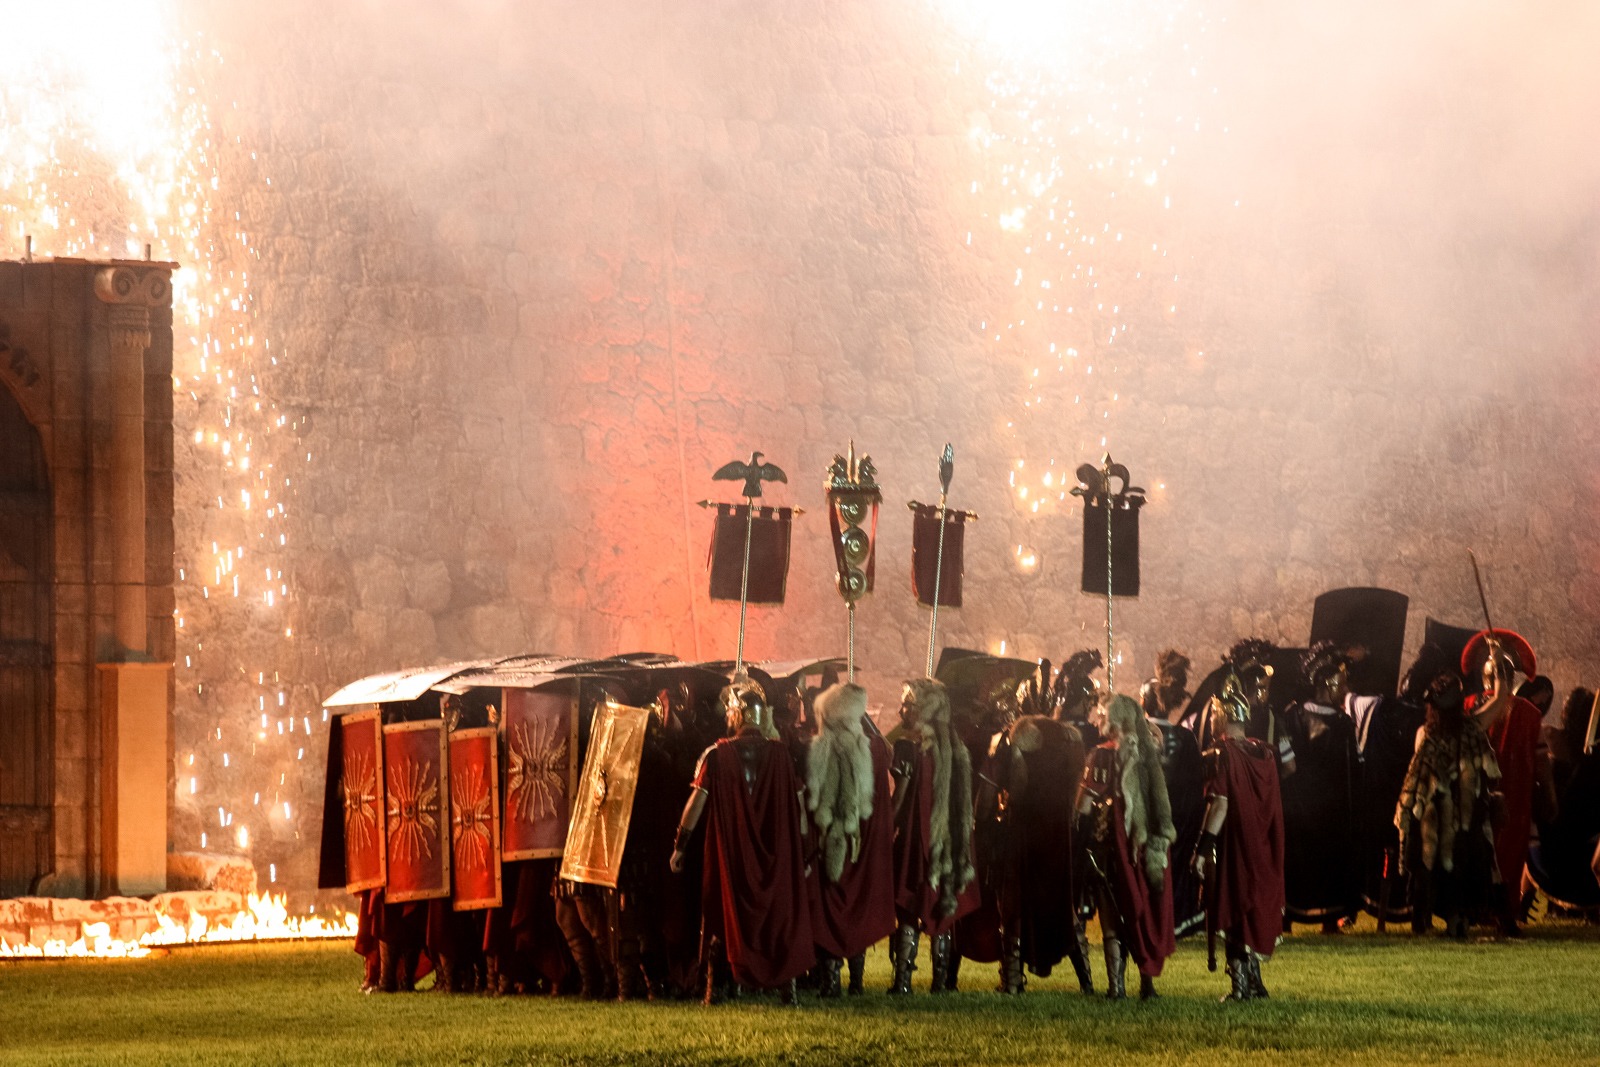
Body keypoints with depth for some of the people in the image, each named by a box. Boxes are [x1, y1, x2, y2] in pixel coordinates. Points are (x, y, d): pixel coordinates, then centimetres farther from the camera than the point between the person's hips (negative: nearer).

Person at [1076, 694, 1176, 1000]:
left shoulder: (1102, 757, -7)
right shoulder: (1150, 754, -1)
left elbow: (1087, 803, -7)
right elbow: (1162, 800, -2)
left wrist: (1084, 837, 3)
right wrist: (1162, 837, 3)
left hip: (1114, 844, -2)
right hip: (1150, 845, 2)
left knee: (1115, 916, 4)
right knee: (1148, 911, 11)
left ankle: (1116, 983, -1)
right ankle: (1148, 980, 10)